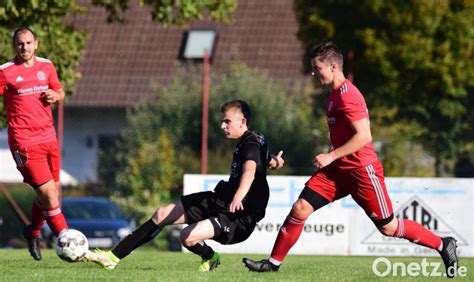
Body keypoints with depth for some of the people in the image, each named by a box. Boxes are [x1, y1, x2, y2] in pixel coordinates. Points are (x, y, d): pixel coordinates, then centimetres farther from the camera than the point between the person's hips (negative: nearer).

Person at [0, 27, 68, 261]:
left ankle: (33, 231, 37)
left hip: (48, 138, 6)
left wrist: (55, 95, 1)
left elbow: (60, 93, 24)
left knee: (51, 194, 11)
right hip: (24, 142, -6)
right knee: (48, 193, -11)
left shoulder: (46, 66, 11)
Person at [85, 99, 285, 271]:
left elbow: (250, 171, -41)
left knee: (188, 236, -31)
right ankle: (114, 256, 12)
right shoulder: (244, 143, 11)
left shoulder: (252, 145, -19)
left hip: (240, 216, -10)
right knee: (162, 215, 6)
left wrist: (238, 197, -60)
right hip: (219, 201, 10)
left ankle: (209, 258, 5)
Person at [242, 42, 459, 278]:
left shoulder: (347, 95, -18)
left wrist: (331, 156, -23)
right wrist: (331, 156, 17)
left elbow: (364, 136, -25)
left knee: (388, 228, 0)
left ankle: (443, 245, 17)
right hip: (339, 169, 9)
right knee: (300, 208, -4)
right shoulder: (335, 94, 12)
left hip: (361, 170, -9)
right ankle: (274, 262, 1)